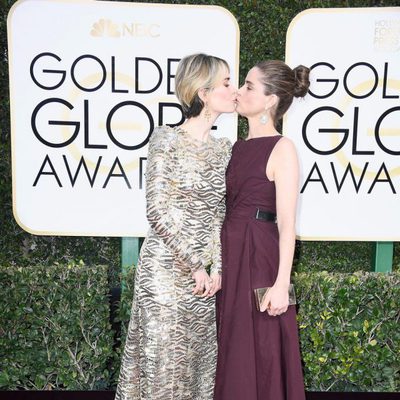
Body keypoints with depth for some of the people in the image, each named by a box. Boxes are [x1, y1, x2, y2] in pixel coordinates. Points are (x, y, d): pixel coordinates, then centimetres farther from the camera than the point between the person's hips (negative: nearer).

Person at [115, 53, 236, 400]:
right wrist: (196, 265, -13)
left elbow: (219, 214, 10)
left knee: (200, 358, 14)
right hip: (167, 267, -5)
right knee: (164, 358, 5)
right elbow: (160, 212, -14)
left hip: (206, 272, 6)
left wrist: (216, 266, -2)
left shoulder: (224, 149, 9)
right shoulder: (167, 140, -9)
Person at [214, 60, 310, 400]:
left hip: (258, 257, -7)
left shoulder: (282, 148, -8)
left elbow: (287, 223, -13)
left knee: (256, 353, 5)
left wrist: (282, 283, -18)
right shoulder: (239, 147, 12)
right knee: (229, 351, 15)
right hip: (228, 255, 7)